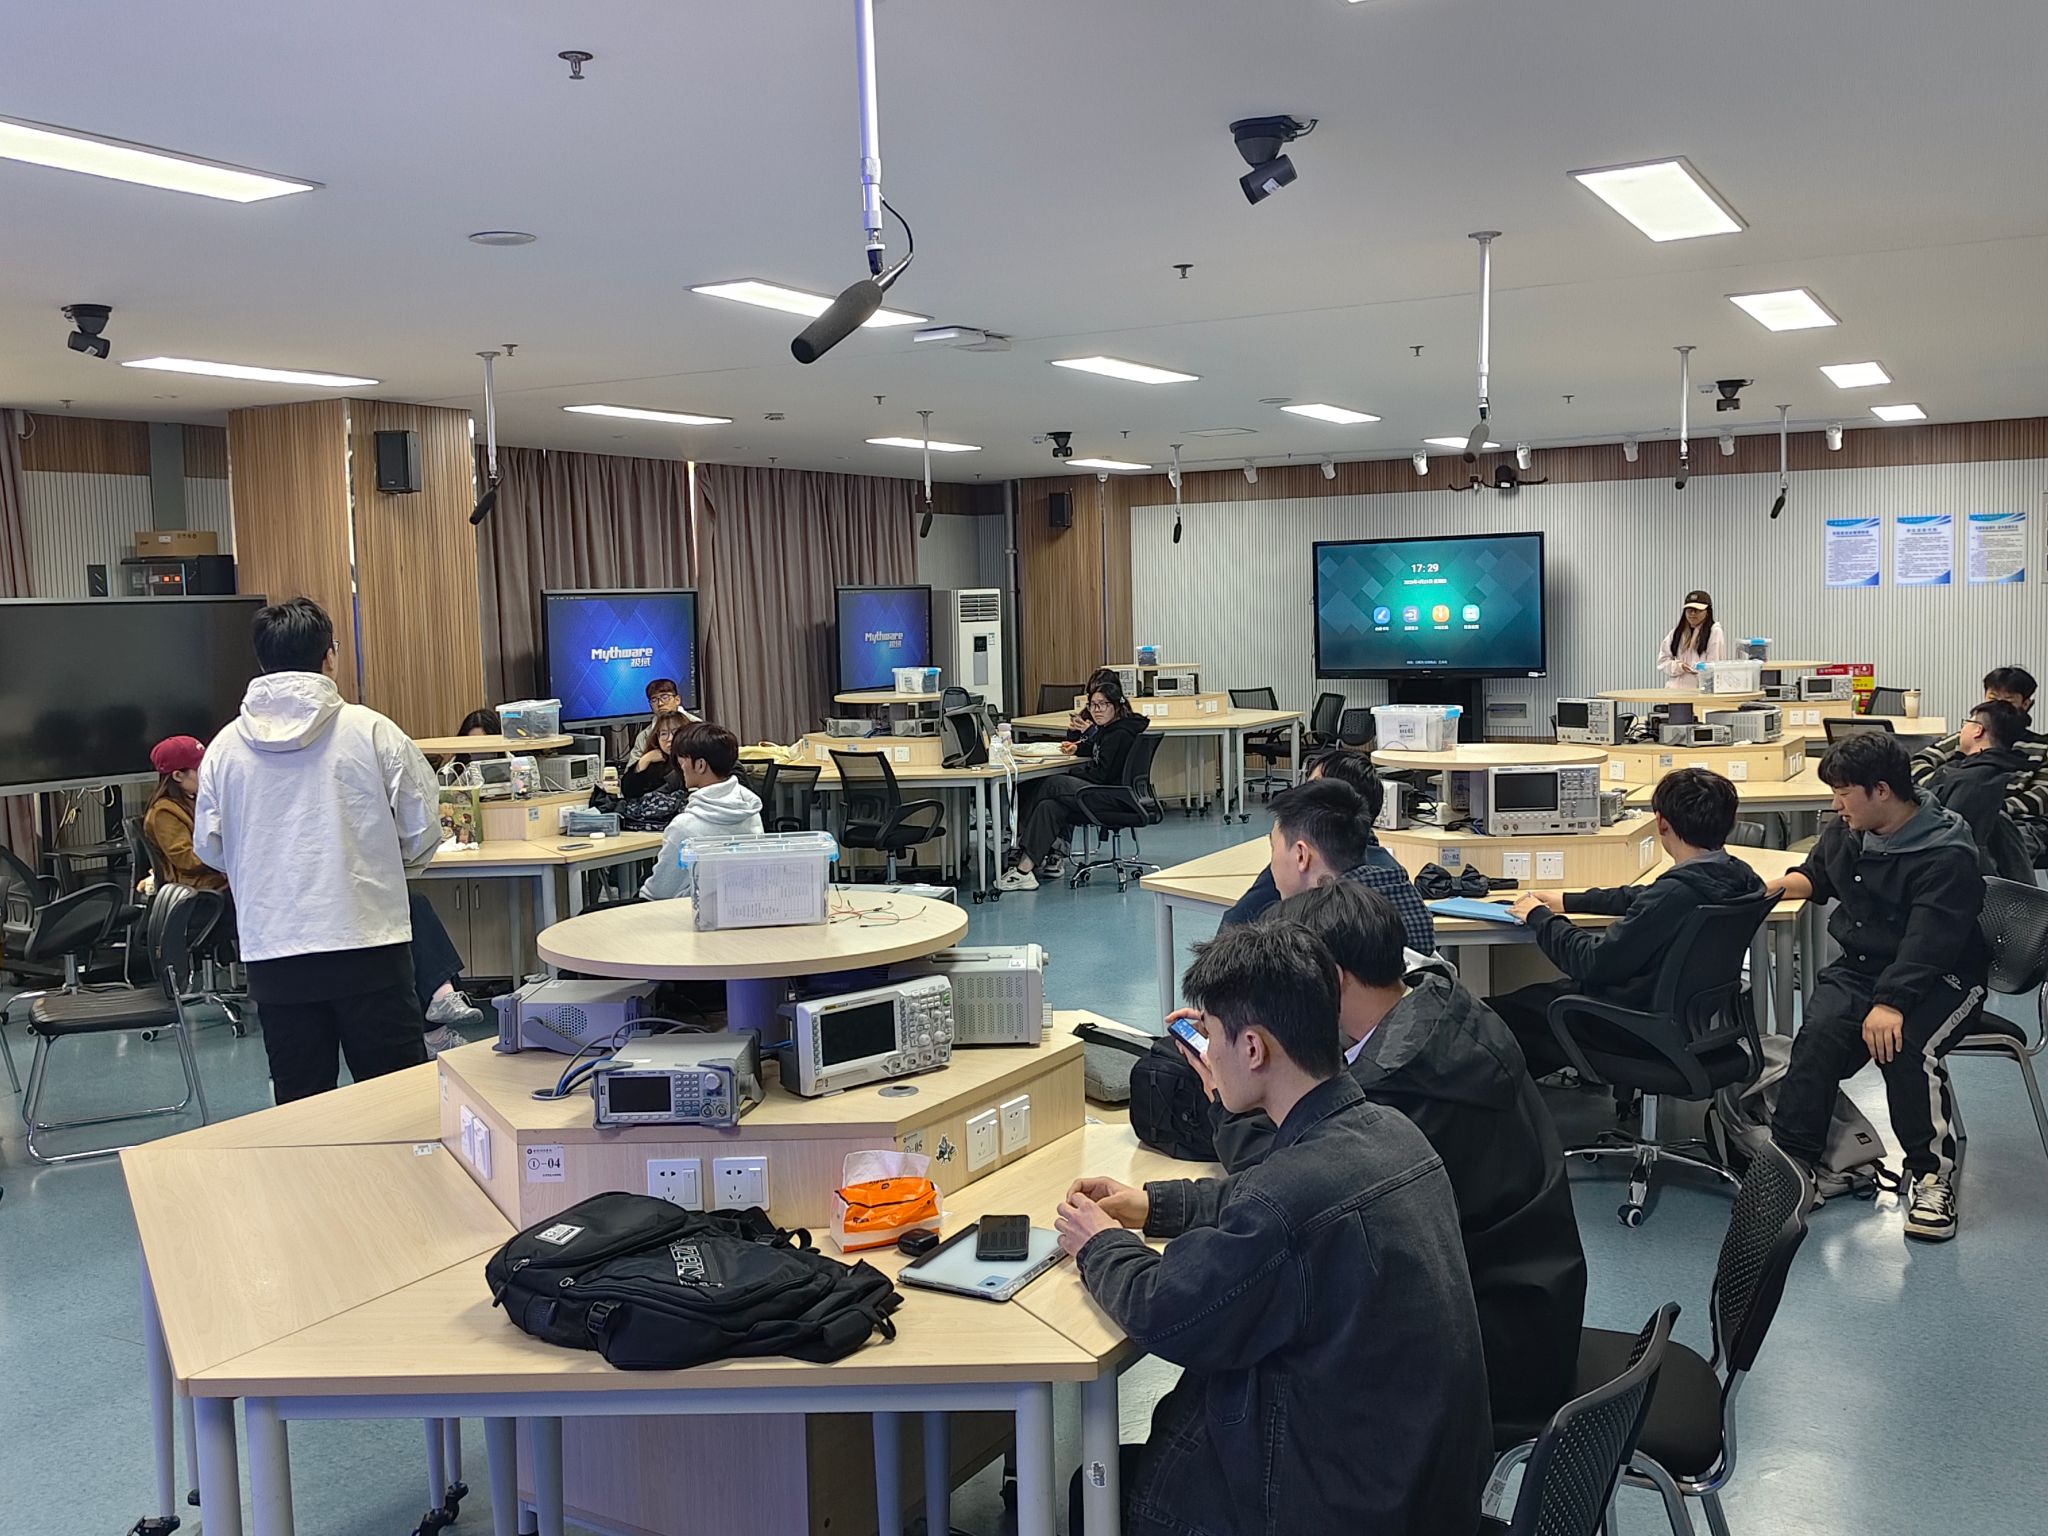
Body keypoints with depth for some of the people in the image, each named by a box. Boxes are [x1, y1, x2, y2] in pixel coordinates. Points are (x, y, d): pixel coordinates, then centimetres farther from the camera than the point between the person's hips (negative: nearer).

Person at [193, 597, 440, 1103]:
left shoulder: (225, 747, 1)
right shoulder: (372, 731, -7)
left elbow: (209, 848, 11)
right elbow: (422, 837, -2)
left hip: (272, 954, 3)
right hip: (370, 946, -3)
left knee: (298, 1104, 13)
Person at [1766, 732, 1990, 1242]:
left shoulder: (1947, 856, -17)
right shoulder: (1847, 831, 6)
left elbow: (1928, 945, -28)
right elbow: (1815, 875, 27)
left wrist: (1891, 1004, -40)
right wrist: (1776, 888, 5)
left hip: (1940, 978, -5)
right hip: (1859, 966, 6)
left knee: (1902, 1045, -33)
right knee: (1820, 1031, -25)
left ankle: (1931, 1172, -13)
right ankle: (1790, 1155, -24)